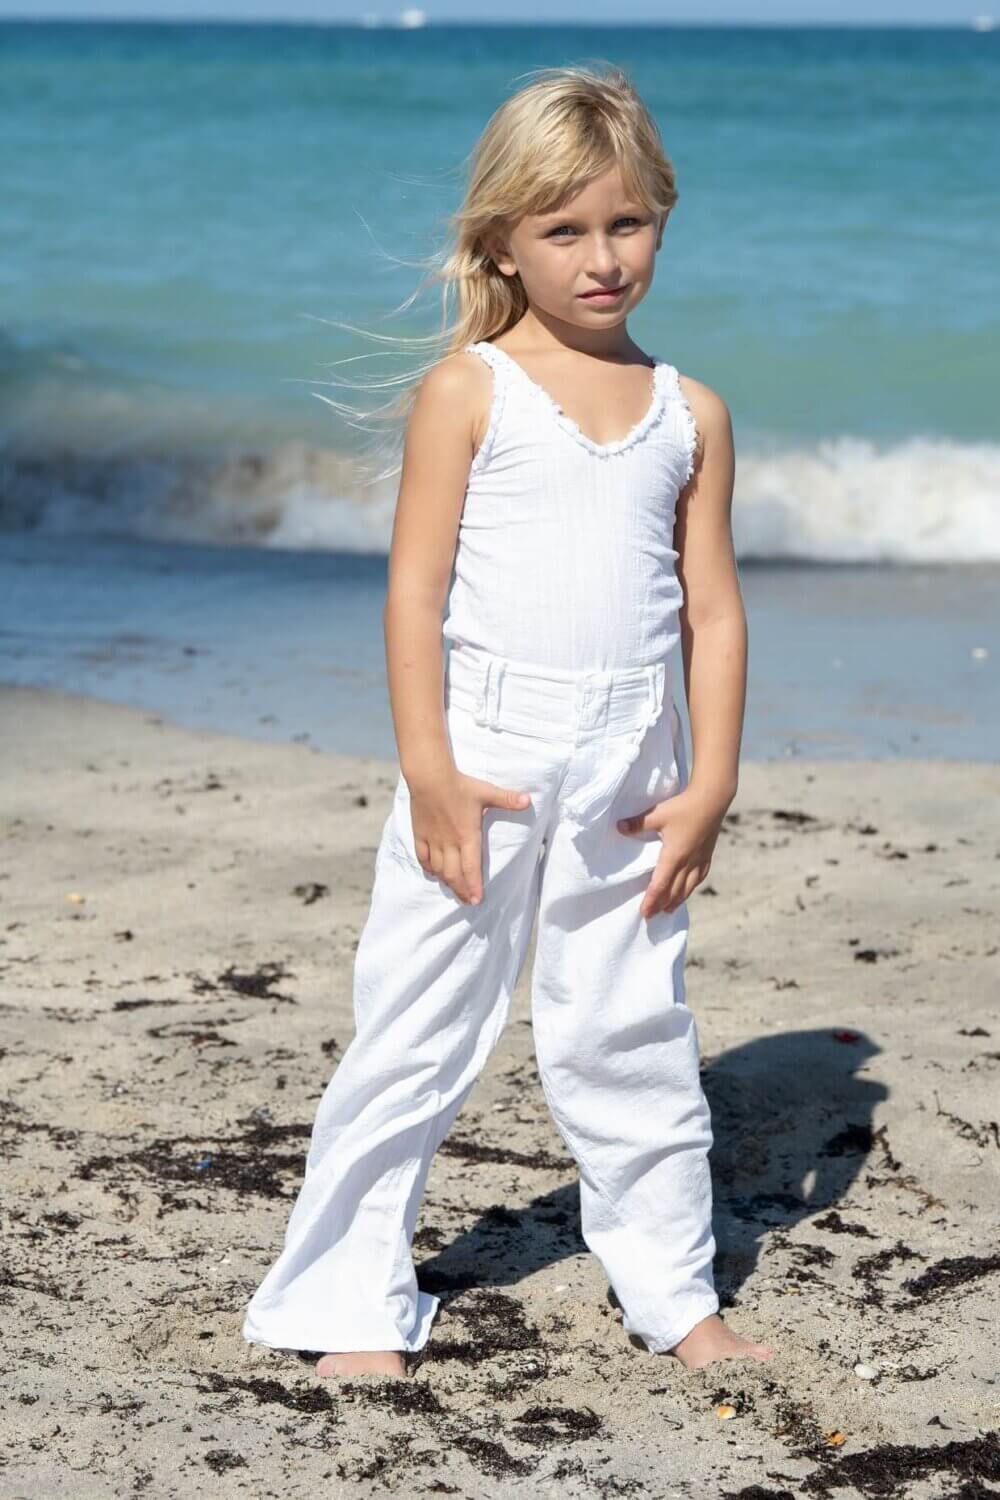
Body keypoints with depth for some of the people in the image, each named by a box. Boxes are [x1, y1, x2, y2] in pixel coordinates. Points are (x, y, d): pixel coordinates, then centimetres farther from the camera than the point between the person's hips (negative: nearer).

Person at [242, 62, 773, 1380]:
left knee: (633, 1043, 12)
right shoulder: (468, 390, -2)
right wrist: (430, 770, -14)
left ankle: (675, 1296, 23)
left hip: (628, 779, 3)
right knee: (414, 1037, 2)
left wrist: (709, 787, 0)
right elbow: (415, 588, -7)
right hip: (483, 762, -3)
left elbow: (714, 611, 8)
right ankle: (350, 1303, 12)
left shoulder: (691, 412, 8)